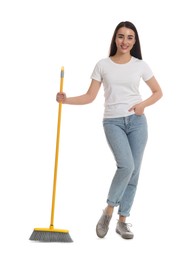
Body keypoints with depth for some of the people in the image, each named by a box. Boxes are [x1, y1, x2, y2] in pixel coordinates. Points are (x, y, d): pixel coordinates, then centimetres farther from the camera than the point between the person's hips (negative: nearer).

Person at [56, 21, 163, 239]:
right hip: (113, 122, -2)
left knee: (133, 171, 2)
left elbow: (158, 92, 13)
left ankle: (122, 221, 14)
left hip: (136, 121, 2)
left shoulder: (140, 65, 5)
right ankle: (108, 211, 0)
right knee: (126, 166, -21)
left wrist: (143, 104, -5)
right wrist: (66, 100, -11)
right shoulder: (102, 65, 3)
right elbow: (90, 96, 3)